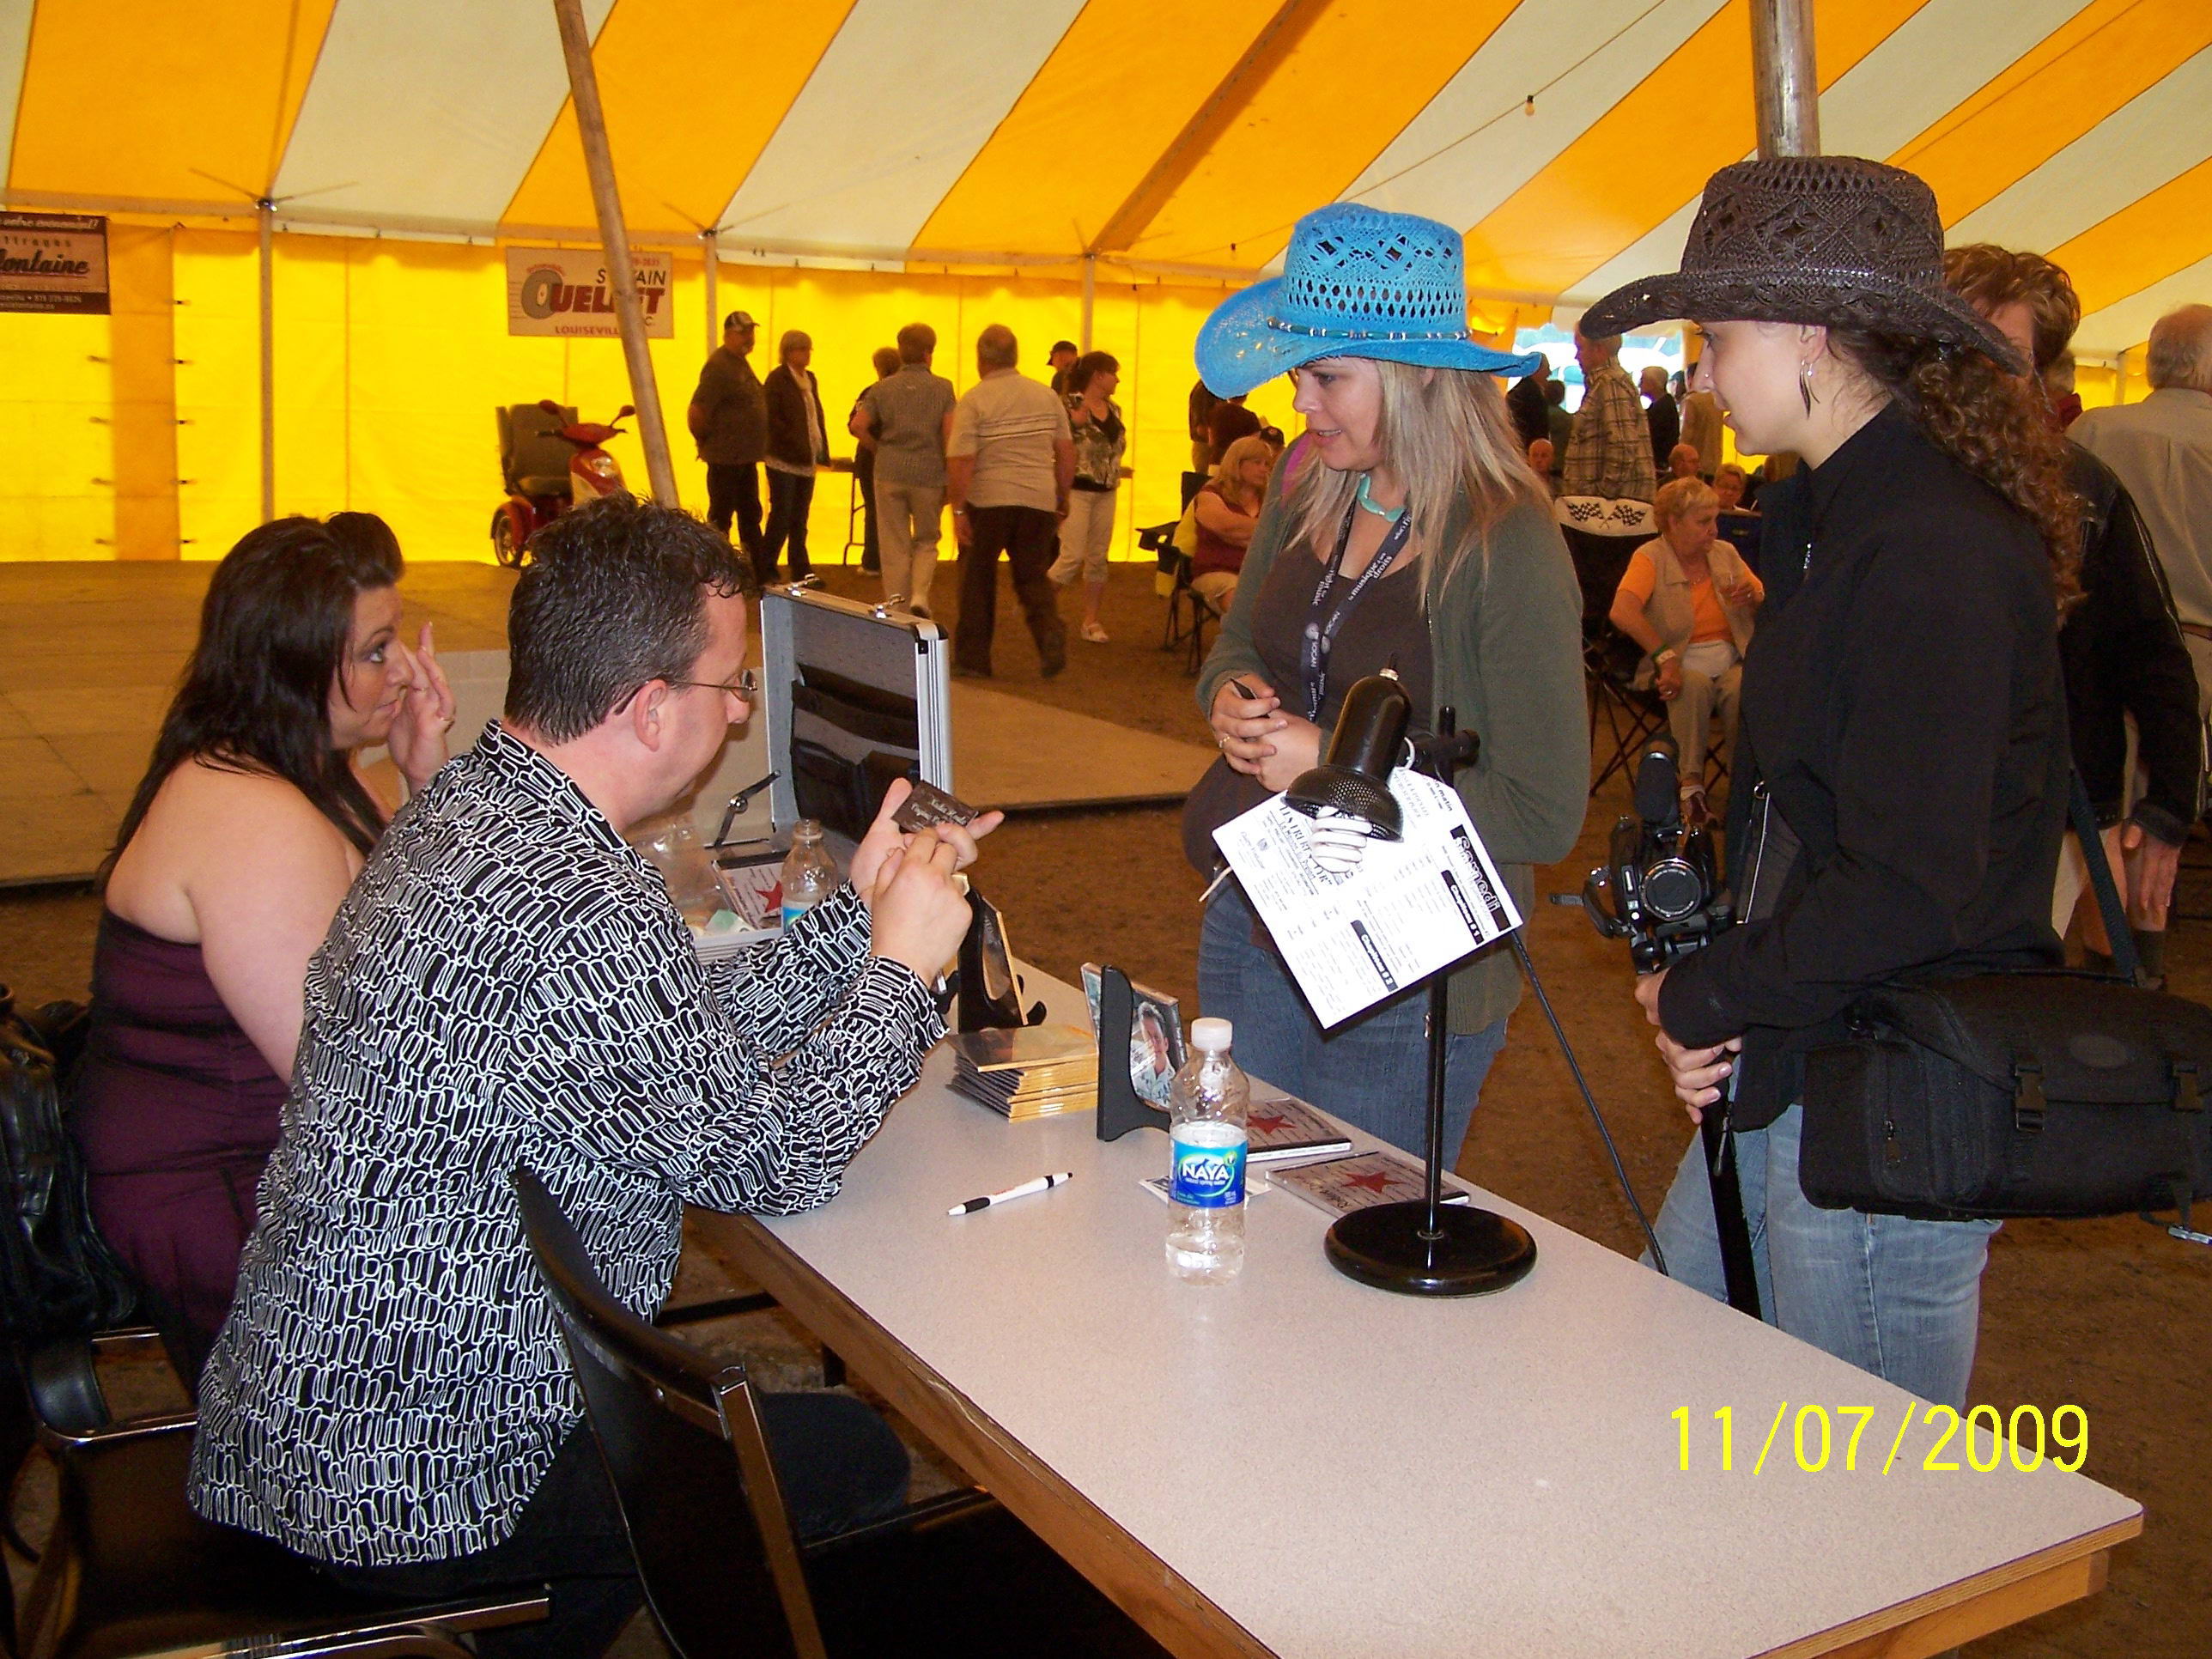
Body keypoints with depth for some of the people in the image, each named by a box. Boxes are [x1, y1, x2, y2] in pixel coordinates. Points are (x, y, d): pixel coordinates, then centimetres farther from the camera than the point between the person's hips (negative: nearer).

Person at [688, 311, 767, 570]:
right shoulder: (719, 366, -16)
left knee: (750, 515, 15)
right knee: (720, 517, -2)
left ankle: (758, 571, 23)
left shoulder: (741, 363, 14)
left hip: (746, 458, 10)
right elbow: (695, 412, -22)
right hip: (726, 458, -10)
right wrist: (707, 441, -9)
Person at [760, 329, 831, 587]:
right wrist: (795, 443, -19)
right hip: (785, 459, -7)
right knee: (782, 515, -6)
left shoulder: (810, 379, 15)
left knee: (800, 519, 12)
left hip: (807, 461, 7)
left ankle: (801, 571, 18)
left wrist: (822, 450, 8)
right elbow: (771, 418, -15)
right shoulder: (777, 379, -8)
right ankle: (765, 571, 2)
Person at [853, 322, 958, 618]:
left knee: (895, 548, 8)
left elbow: (856, 425, -3)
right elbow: (950, 434, -8)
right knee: (926, 541, 15)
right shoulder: (942, 388, -1)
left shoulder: (883, 389, 4)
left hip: (889, 474, 1)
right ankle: (920, 596, -5)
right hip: (929, 475, -1)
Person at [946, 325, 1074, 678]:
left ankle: (972, 657, 17)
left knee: (977, 579, 12)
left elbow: (960, 461, -13)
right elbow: (1067, 452, 8)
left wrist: (958, 510, -9)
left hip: (987, 501, -3)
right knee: (1033, 577, 14)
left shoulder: (973, 401, -7)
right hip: (1040, 500, 3)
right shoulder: (1046, 396, 6)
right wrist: (1062, 497, 17)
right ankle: (1051, 636, -11)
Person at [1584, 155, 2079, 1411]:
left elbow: (1906, 892, -25)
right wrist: (1712, 1004, 5)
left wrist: (1707, 998, -11)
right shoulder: (1835, 519, 12)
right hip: (1790, 1077, 10)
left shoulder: (1934, 554, -21)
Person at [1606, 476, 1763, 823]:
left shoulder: (1725, 553, 12)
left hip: (1730, 660, 3)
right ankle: (1691, 786, -33)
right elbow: (1622, 612, -24)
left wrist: (1754, 597, -10)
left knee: (1744, 691, -31)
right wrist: (1665, 657, -31)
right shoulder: (1651, 557, -5)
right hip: (1681, 664, -3)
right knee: (1696, 684, -37)